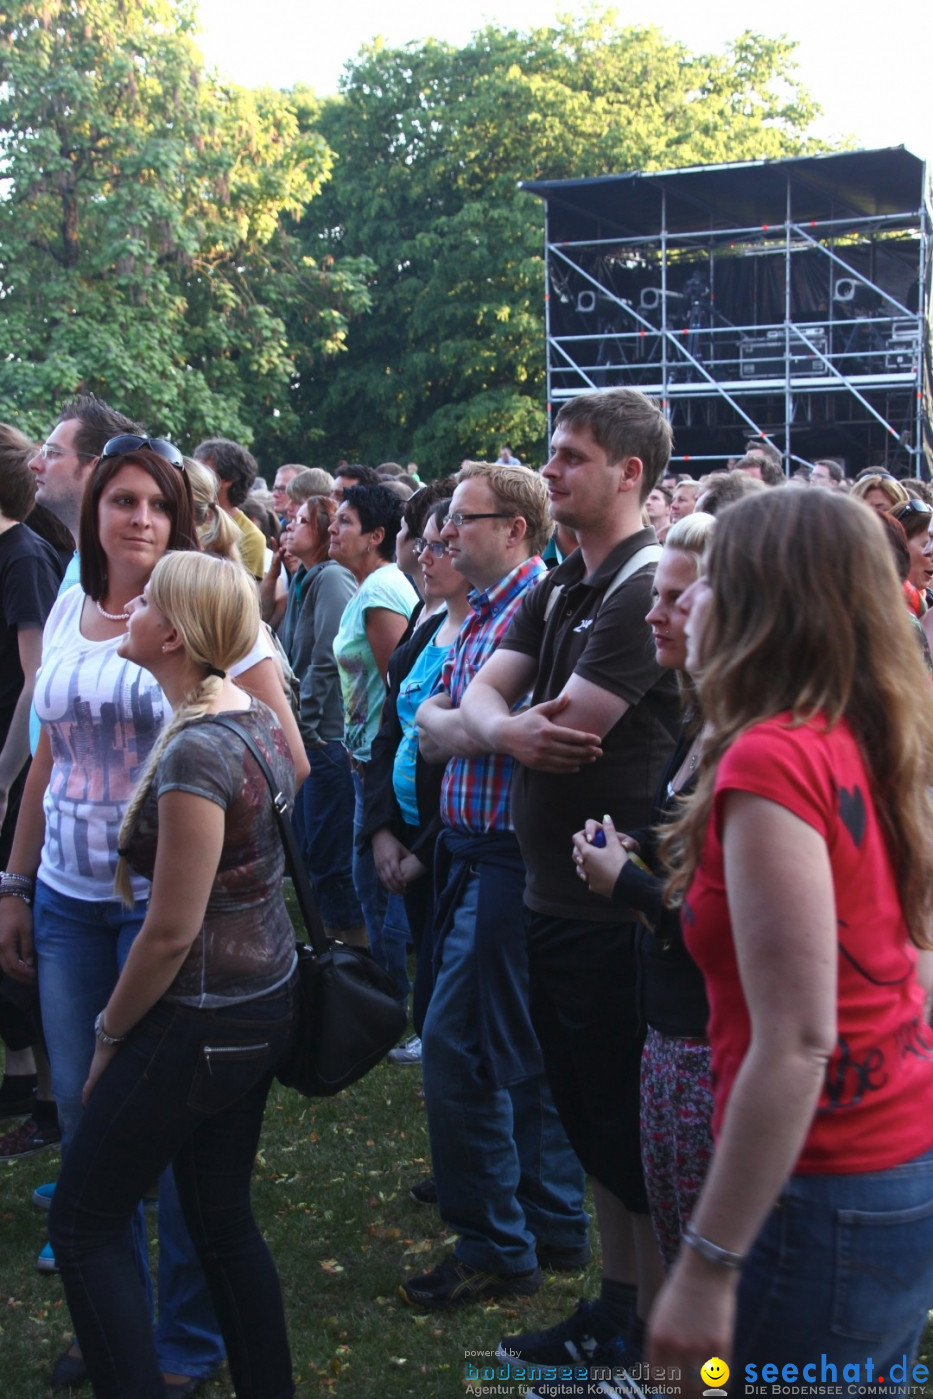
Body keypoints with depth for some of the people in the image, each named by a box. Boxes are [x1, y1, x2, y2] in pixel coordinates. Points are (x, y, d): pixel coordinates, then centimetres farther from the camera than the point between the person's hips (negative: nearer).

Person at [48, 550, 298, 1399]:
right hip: (268, 1001, 9)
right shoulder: (258, 715, 1)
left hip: (202, 1024, -9)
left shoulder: (194, 751, -24)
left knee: (83, 1225, 7)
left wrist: (109, 1033, -8)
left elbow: (171, 932, -21)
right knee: (223, 1220, 19)